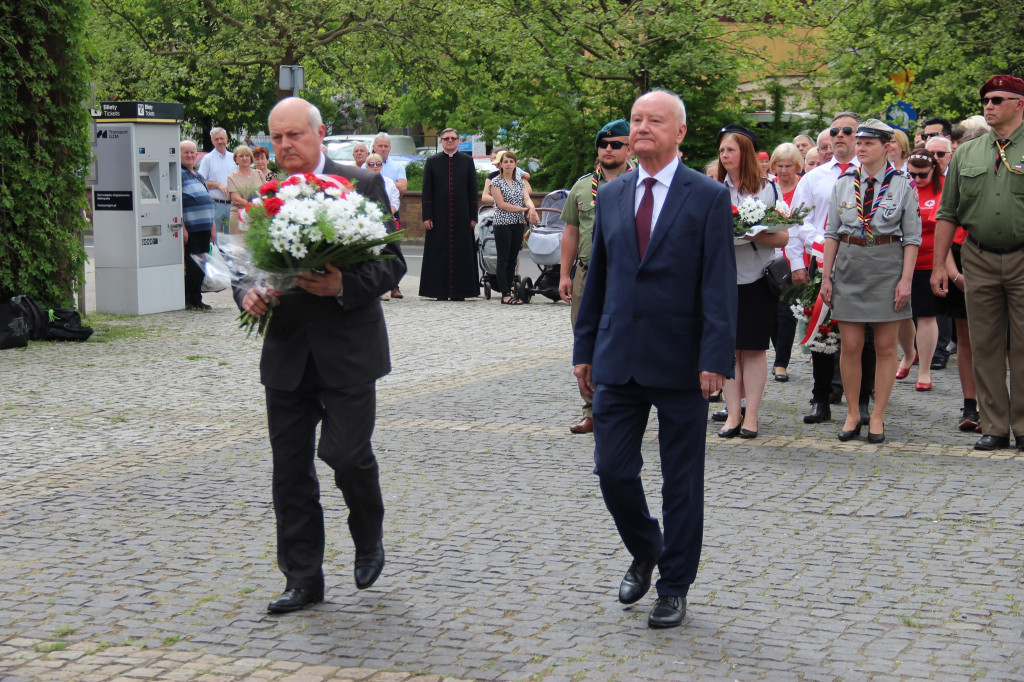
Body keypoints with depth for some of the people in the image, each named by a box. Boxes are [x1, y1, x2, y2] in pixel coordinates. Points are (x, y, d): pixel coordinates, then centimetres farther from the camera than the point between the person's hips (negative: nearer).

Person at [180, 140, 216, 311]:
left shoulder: (199, 176, 21)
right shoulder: (178, 175, -5)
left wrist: (212, 227, 20)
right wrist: (182, 228, -19)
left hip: (204, 229, 8)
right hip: (190, 229, -8)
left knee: (201, 266, 9)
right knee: (192, 266, -7)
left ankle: (197, 299, 15)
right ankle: (188, 300, 2)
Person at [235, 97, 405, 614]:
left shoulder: (362, 186, -2)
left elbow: (392, 263, -5)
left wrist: (344, 285, -22)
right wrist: (246, 294, -8)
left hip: (347, 352, -4)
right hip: (286, 353, 4)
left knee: (347, 454, -9)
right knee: (290, 469, 6)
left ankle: (369, 537, 22)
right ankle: (303, 579, 18)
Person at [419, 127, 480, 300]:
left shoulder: (467, 161, 7)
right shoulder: (432, 162, 5)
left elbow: (473, 191, 7)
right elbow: (427, 191, 3)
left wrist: (473, 216, 1)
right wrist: (426, 216, -5)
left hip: (461, 215, 1)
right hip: (439, 215, -1)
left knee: (461, 252, 0)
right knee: (439, 253, 0)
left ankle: (459, 291, 5)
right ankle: (440, 291, 4)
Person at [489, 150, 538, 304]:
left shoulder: (520, 183, 15)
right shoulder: (496, 182, -2)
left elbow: (527, 198, 1)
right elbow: (501, 204, -10)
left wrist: (532, 208, -23)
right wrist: (524, 209, -13)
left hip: (518, 224, 6)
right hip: (502, 224, -6)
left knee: (513, 259, 6)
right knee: (503, 260, -5)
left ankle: (508, 291, 10)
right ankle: (505, 295, -8)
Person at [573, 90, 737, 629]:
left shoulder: (709, 197, -4)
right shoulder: (610, 196, 10)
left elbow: (720, 284, -9)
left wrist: (715, 358, -16)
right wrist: (584, 350, 12)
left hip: (680, 361, -4)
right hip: (618, 360, 4)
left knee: (681, 482, 5)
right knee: (612, 469, 4)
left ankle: (674, 587, 18)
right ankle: (645, 553, 31)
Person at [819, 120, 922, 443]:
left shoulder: (903, 186, 0)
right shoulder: (844, 183, 7)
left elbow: (912, 238, -1)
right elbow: (831, 233, 9)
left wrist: (906, 280, -8)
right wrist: (826, 276, 4)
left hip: (888, 267, -2)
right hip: (849, 267, 2)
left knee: (886, 347, 3)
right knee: (850, 346, 3)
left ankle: (877, 417, 12)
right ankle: (852, 414, 15)